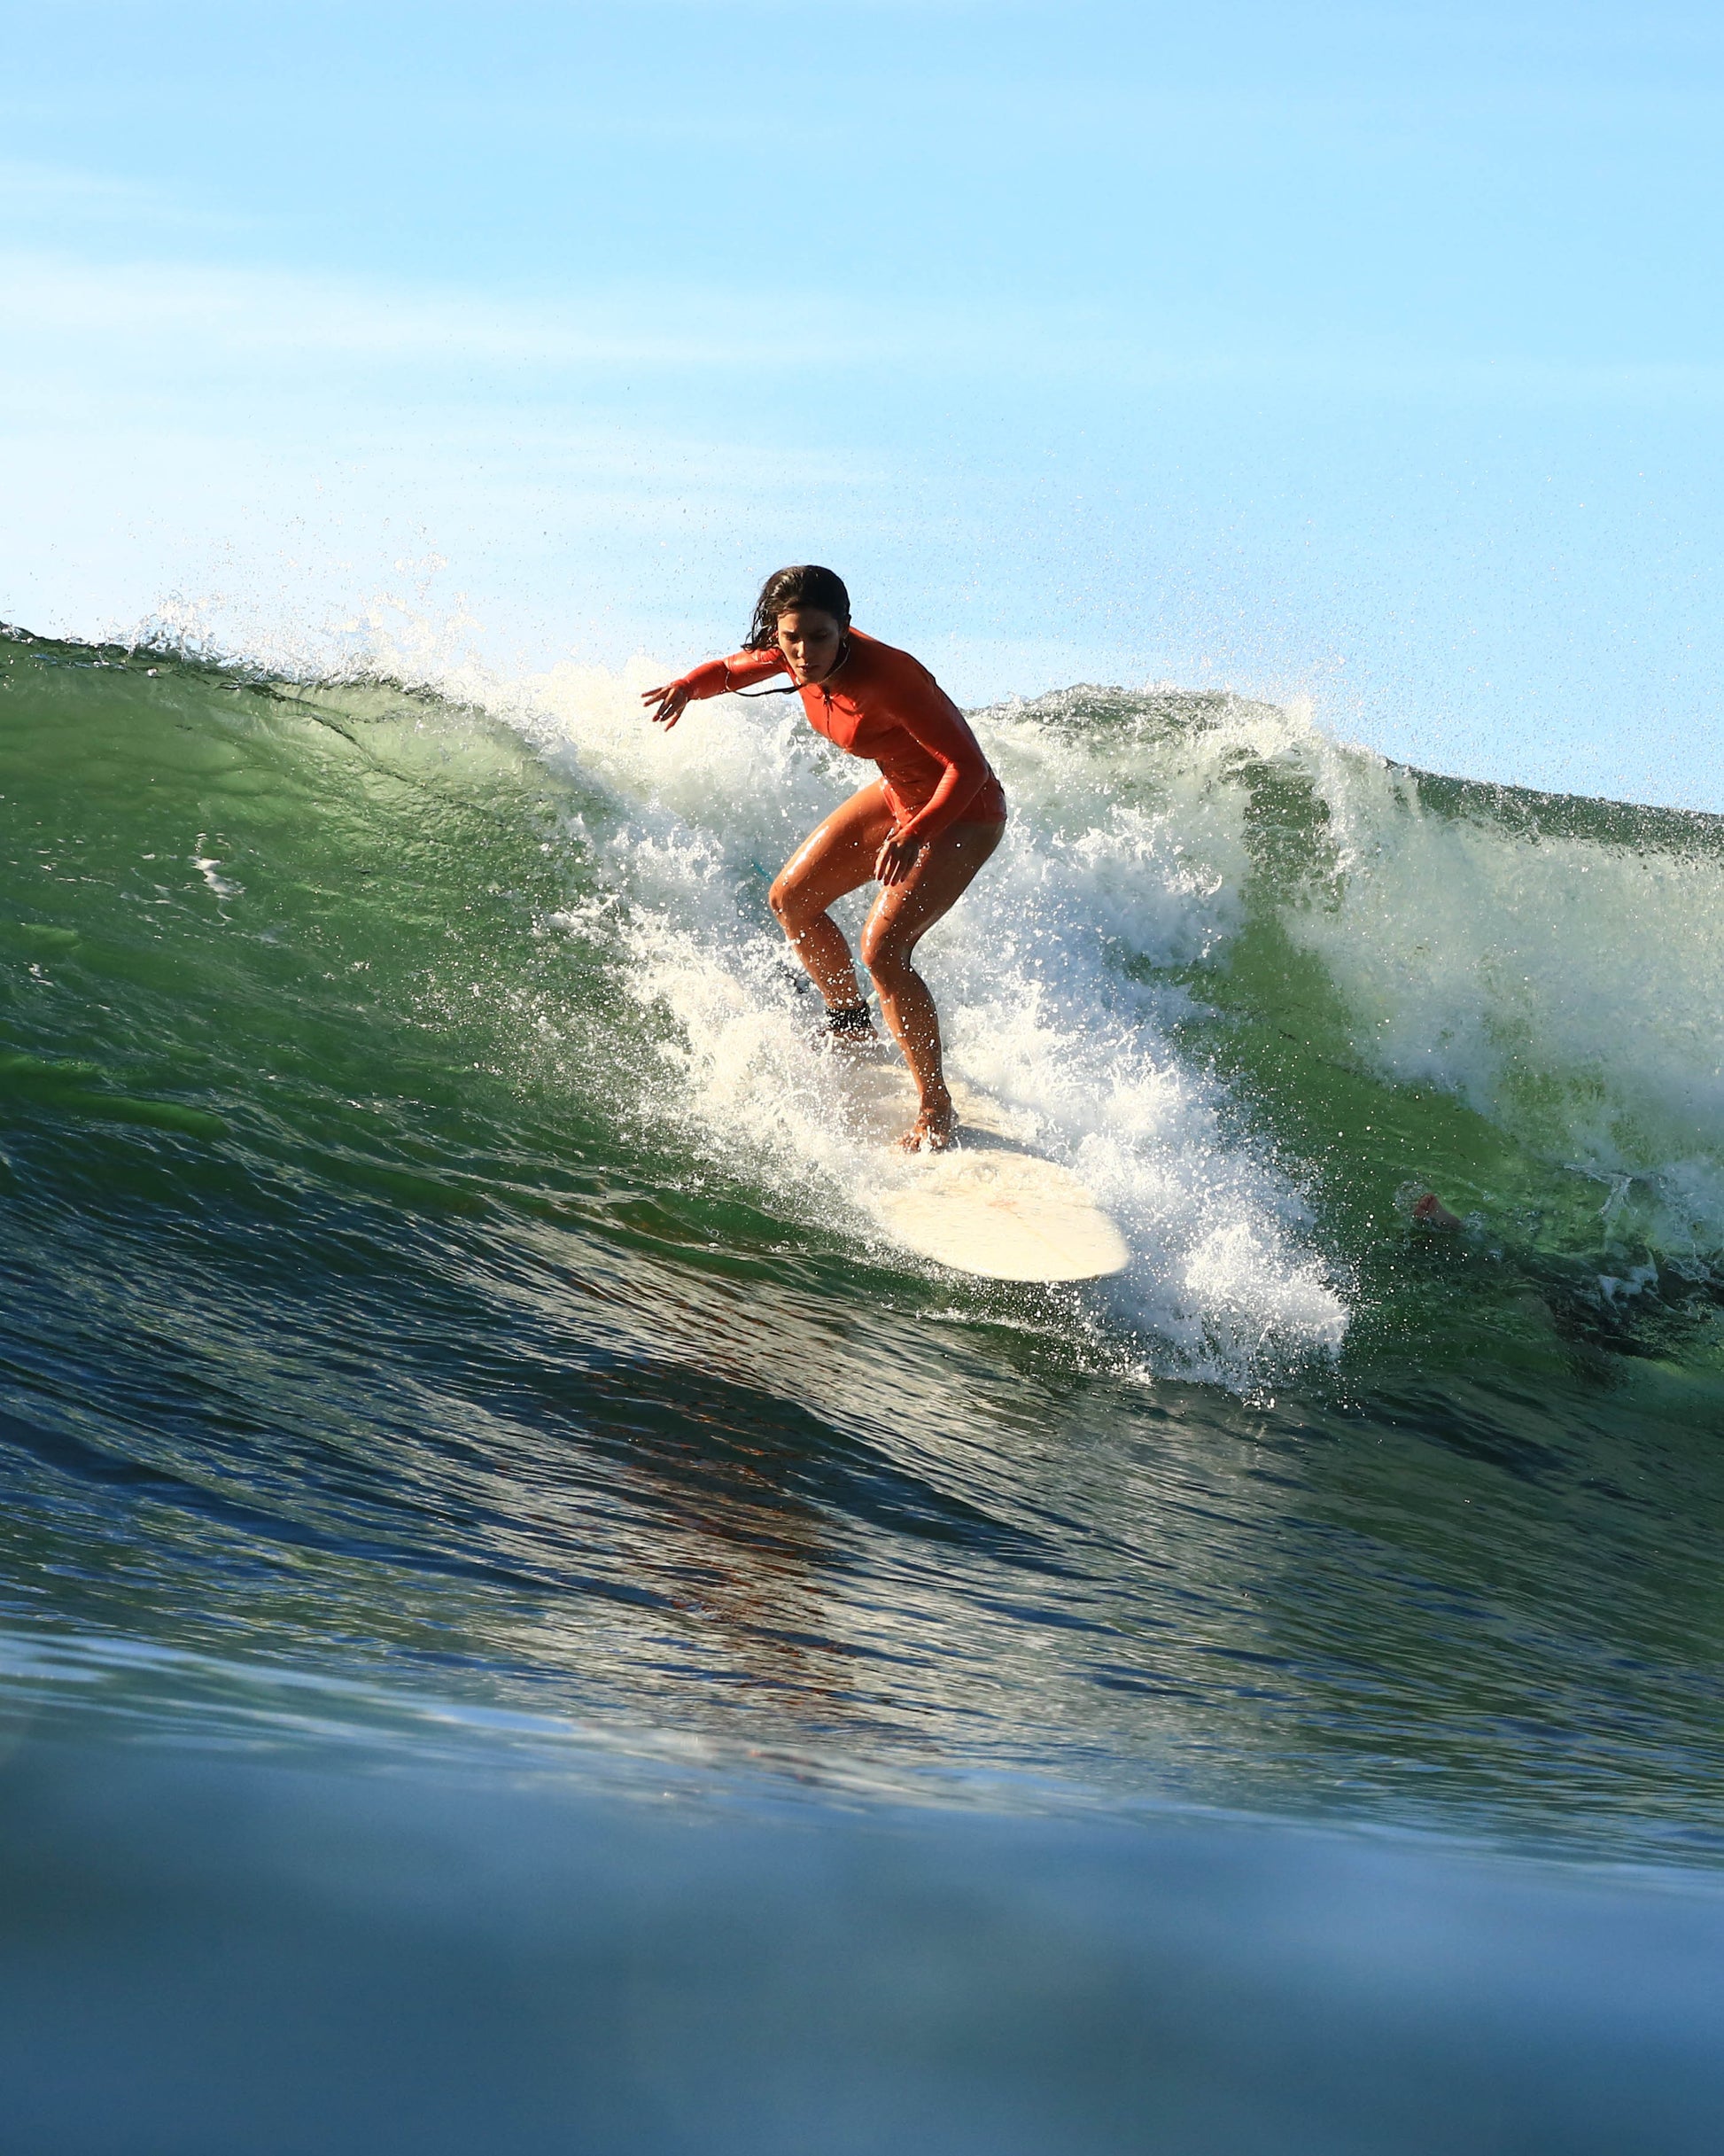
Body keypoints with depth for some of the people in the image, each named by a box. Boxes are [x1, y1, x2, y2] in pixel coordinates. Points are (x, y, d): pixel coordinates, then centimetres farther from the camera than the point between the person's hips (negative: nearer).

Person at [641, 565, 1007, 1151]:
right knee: (790, 899, 15)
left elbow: (968, 766, -36)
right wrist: (689, 685, -14)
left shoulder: (884, 675, -36)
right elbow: (736, 667, 8)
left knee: (883, 948, -21)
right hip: (896, 795, 9)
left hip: (961, 812, -9)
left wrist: (915, 833, -50)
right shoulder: (790, 654, -14)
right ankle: (849, 1022, 40)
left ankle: (935, 1108, -7)